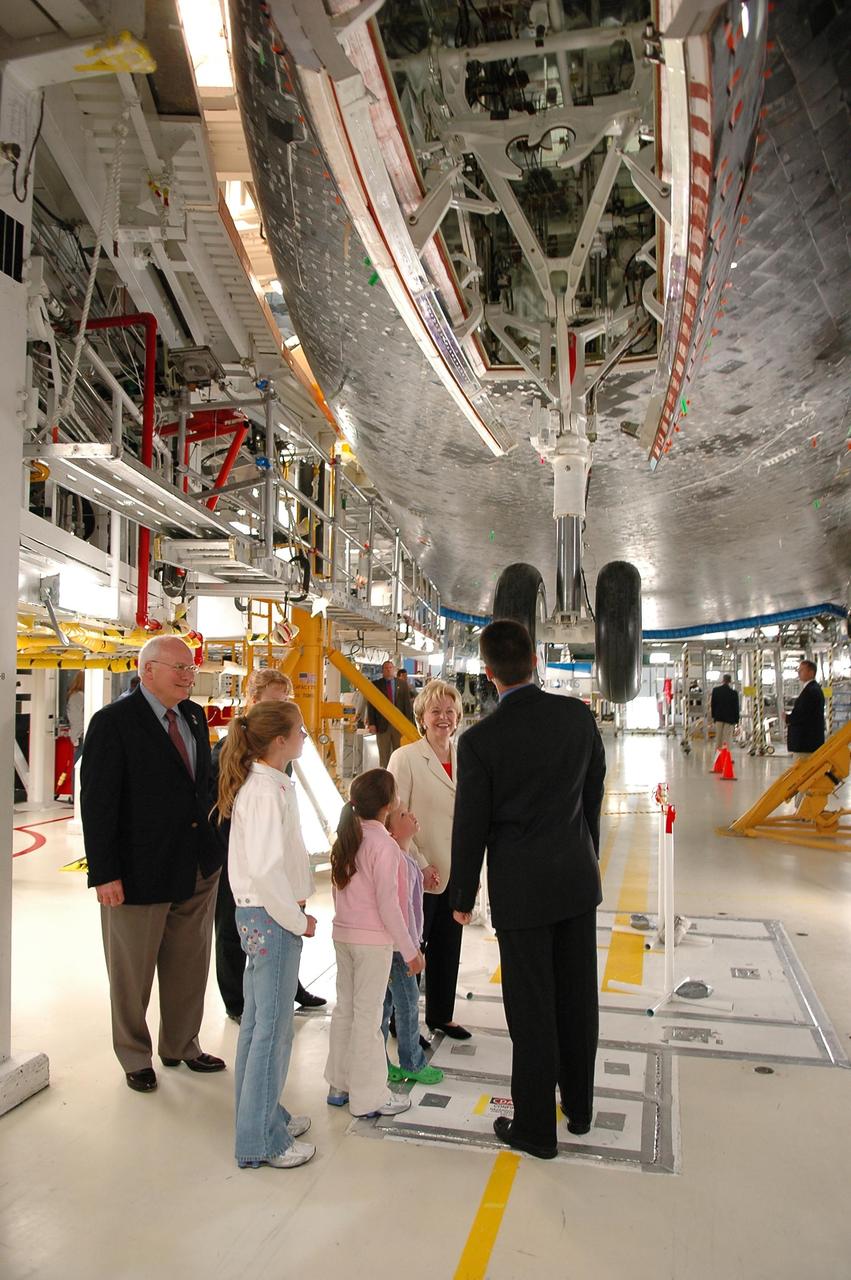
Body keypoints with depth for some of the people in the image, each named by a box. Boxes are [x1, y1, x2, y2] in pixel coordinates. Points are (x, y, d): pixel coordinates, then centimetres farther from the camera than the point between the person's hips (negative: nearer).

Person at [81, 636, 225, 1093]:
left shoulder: (194, 716, 5)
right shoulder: (113, 722, -15)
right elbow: (97, 803, -16)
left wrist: (213, 847, 9)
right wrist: (104, 874, -17)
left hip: (198, 867, 6)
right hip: (140, 871, -6)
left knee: (189, 967, 19)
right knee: (132, 973, 13)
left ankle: (181, 1046, 39)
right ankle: (135, 1057, 34)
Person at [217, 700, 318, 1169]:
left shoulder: (259, 783, 8)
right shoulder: (267, 791, -22)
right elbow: (265, 867, -29)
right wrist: (297, 920, -17)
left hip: (258, 915, 10)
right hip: (271, 918, -10)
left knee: (257, 1021, 20)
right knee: (273, 1028, 3)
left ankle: (263, 1113, 35)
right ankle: (261, 1140, 17)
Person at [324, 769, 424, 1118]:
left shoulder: (345, 838, 4)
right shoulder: (384, 845, -19)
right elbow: (388, 905, -19)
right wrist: (411, 951, -12)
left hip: (342, 934, 7)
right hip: (373, 940, -7)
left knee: (344, 1009, 16)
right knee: (368, 1016, 2)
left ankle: (339, 1085, 28)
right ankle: (370, 1098, 14)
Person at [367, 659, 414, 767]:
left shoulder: (402, 684, 6)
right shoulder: (375, 684, 3)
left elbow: (407, 704, 4)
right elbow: (370, 705, 0)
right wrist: (371, 723, -8)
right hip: (382, 724, -1)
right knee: (383, 755, 6)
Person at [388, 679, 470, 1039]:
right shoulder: (406, 758, -12)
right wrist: (420, 865, -16)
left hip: (456, 872, 5)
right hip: (420, 874, -5)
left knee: (448, 948, 18)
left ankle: (441, 1015, 36)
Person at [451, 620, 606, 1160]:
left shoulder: (480, 740, -18)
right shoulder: (579, 715, -6)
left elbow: (470, 826, -10)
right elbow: (595, 794, 6)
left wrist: (464, 897, 4)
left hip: (520, 888, -4)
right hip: (578, 877, 5)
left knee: (532, 1011, 9)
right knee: (577, 999, 18)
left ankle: (536, 1127, 25)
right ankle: (579, 1107, 37)